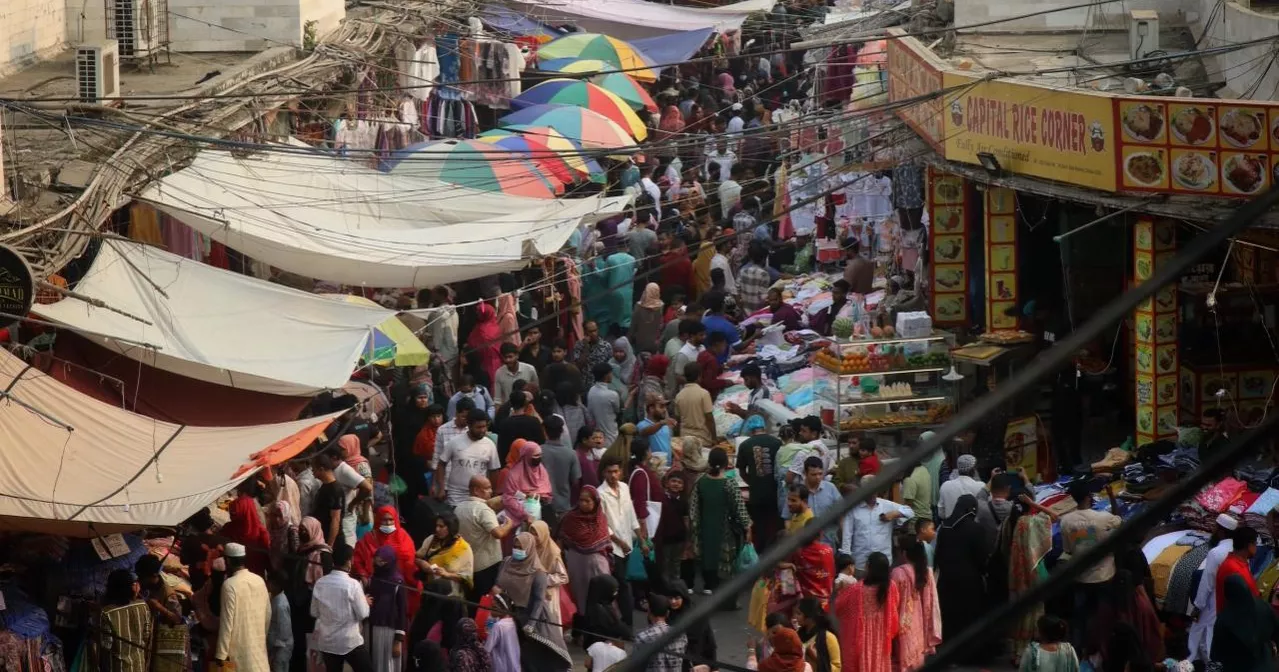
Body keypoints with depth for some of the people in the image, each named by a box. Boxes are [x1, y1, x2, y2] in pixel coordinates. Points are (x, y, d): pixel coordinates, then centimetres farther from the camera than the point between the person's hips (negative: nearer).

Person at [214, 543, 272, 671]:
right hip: (258, 645, 6)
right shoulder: (259, 581, 5)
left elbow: (227, 621, -16)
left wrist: (221, 654, -12)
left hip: (239, 648, -6)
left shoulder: (230, 584, -15)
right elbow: (268, 614, 14)